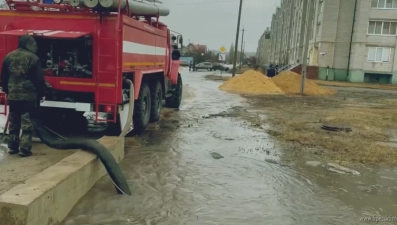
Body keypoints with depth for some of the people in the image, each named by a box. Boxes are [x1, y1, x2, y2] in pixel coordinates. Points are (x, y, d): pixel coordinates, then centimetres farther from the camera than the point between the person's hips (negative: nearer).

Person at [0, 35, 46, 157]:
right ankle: (24, 149, -2)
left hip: (12, 95, 6)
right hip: (28, 95, -6)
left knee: (13, 122, 15)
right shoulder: (33, 58, -10)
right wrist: (41, 93, 3)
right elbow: (39, 78, -9)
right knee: (27, 122, -2)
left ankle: (12, 147, 21)